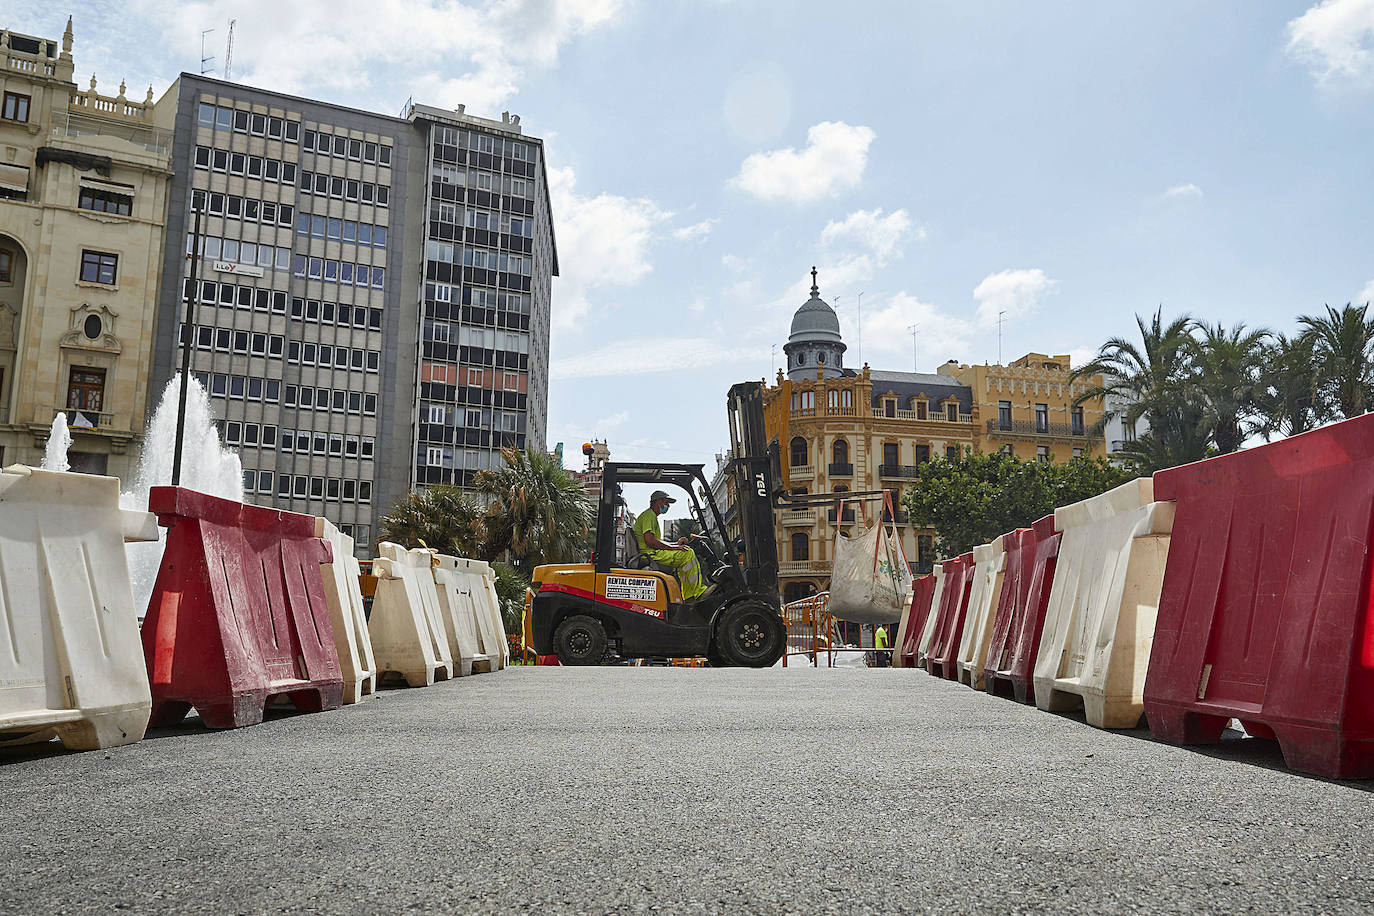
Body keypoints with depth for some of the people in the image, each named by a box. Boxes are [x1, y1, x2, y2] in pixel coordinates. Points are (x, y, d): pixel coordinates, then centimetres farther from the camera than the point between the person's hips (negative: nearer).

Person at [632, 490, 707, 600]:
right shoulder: (649, 515, -6)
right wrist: (672, 547, -17)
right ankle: (694, 593, -14)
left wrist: (676, 544, 10)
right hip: (649, 554, -11)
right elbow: (649, 540, -20)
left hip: (653, 553, 11)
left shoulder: (653, 516, 28)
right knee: (688, 554, -17)